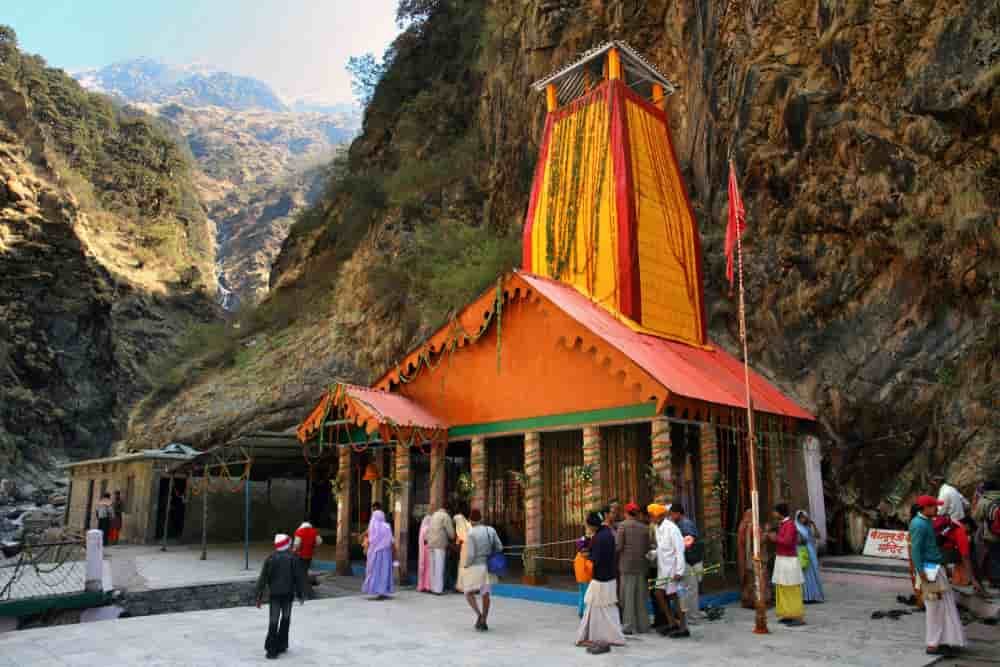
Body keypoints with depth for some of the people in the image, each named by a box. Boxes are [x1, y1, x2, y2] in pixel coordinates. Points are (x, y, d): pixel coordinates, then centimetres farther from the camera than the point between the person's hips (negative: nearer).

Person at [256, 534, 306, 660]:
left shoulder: (270, 558, -4)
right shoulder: (292, 558, -6)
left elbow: (263, 578, -4)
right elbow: (298, 577, -4)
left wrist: (259, 596, 1)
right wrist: (301, 594, 5)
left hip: (274, 593, 0)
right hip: (288, 593, 0)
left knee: (273, 622, 2)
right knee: (285, 619, 16)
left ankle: (272, 649, -4)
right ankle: (281, 645, 20)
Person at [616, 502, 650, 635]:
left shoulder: (623, 525, -7)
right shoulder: (644, 527, 5)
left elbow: (618, 546, -11)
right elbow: (647, 547, 6)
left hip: (627, 564, -4)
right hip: (641, 564, 4)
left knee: (628, 595, 2)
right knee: (640, 595, 12)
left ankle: (629, 626, 4)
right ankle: (643, 625, 17)